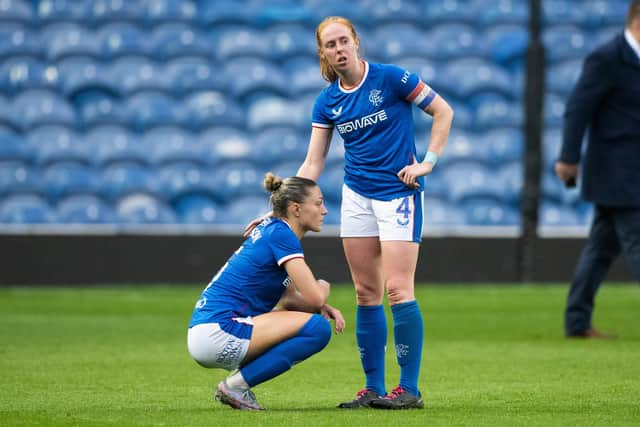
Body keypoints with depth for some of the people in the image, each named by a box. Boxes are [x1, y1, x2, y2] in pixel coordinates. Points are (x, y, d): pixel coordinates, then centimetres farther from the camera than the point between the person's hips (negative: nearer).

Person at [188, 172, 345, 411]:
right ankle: (236, 385, -11)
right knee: (317, 328, -17)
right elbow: (314, 297, -15)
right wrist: (323, 288, 8)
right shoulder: (280, 235, -11)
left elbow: (290, 299, 23)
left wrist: (323, 308, 4)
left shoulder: (270, 230, 18)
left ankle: (238, 377, 8)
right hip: (217, 333, -10)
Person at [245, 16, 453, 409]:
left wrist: (428, 162, -11)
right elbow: (313, 165, 6)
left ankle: (410, 389, -6)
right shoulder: (327, 102, 4)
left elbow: (443, 111, -4)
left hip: (399, 193, -5)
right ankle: (374, 388, 9)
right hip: (357, 196, 5)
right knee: (366, 293, 4)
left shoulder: (390, 78, -10)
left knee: (397, 289, -12)